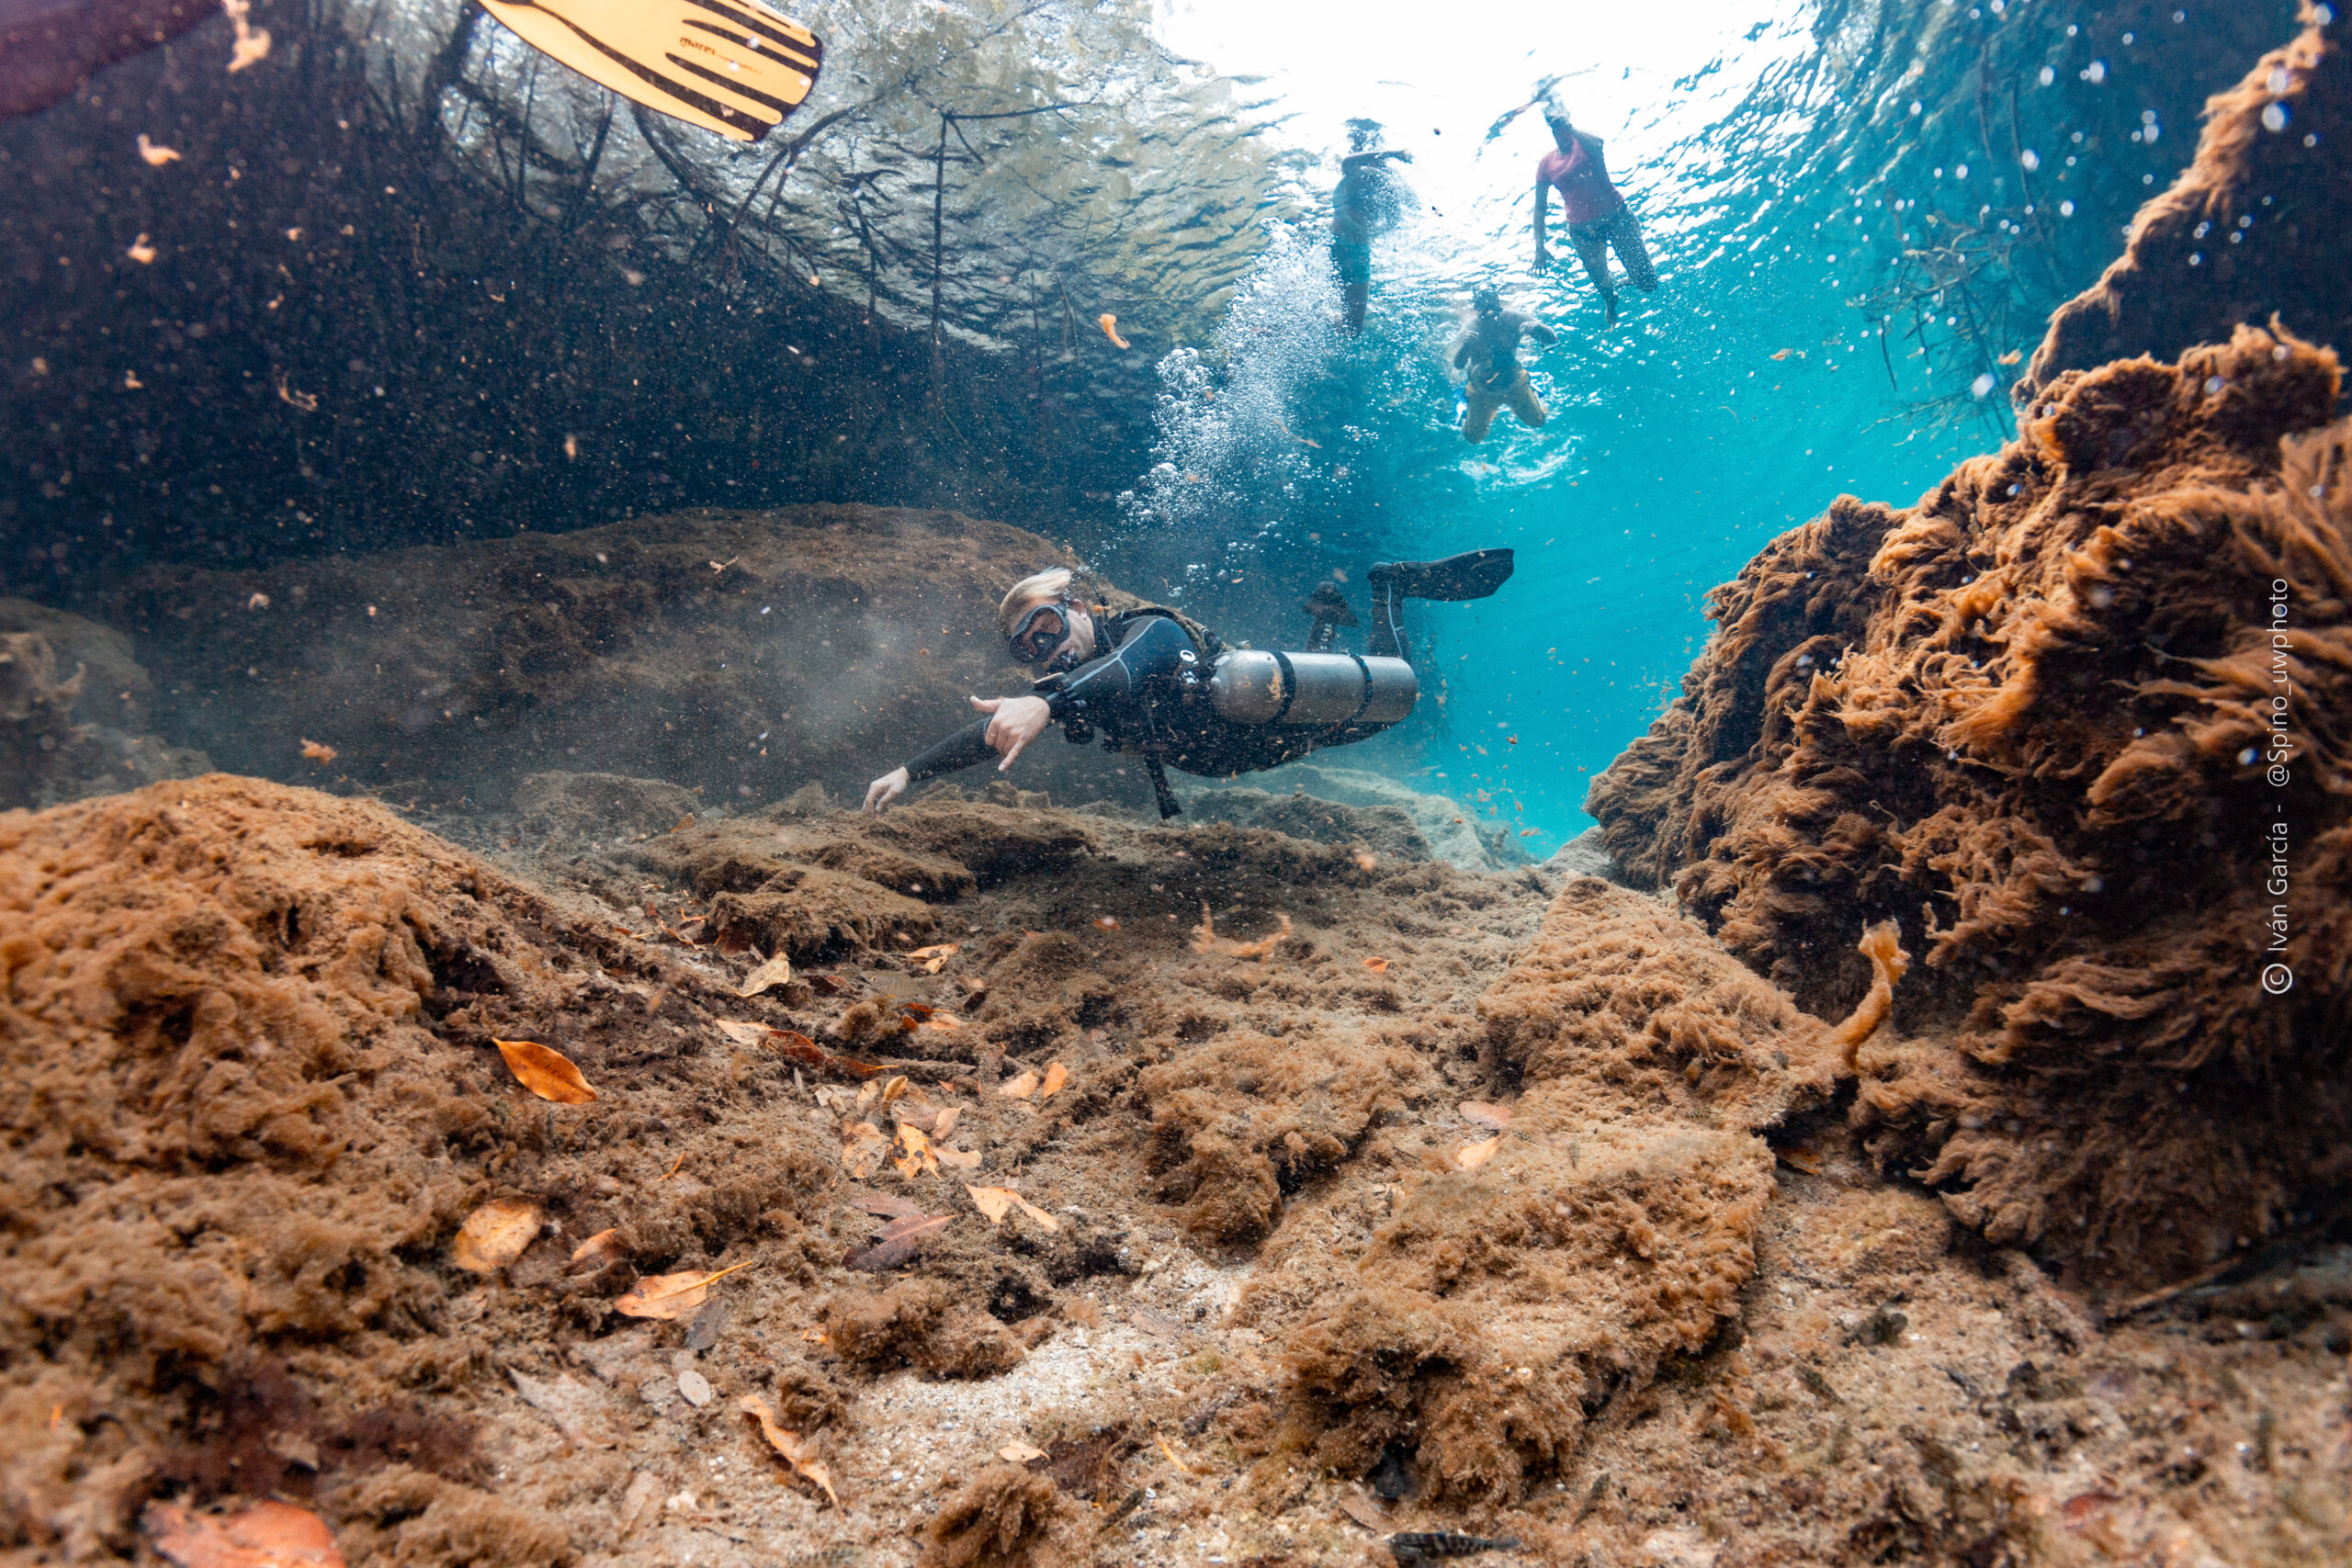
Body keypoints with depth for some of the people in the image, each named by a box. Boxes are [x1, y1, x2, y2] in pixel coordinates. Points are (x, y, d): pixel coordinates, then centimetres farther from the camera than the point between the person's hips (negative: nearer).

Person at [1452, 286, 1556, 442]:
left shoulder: (1513, 319, -23)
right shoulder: (1470, 328, -24)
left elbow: (1553, 339, -23)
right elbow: (1458, 365, -32)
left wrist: (1536, 328, -45)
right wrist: (1465, 345, -54)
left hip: (1514, 383, 1)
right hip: (1482, 389, -1)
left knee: (1537, 422, 10)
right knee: (1474, 438, 7)